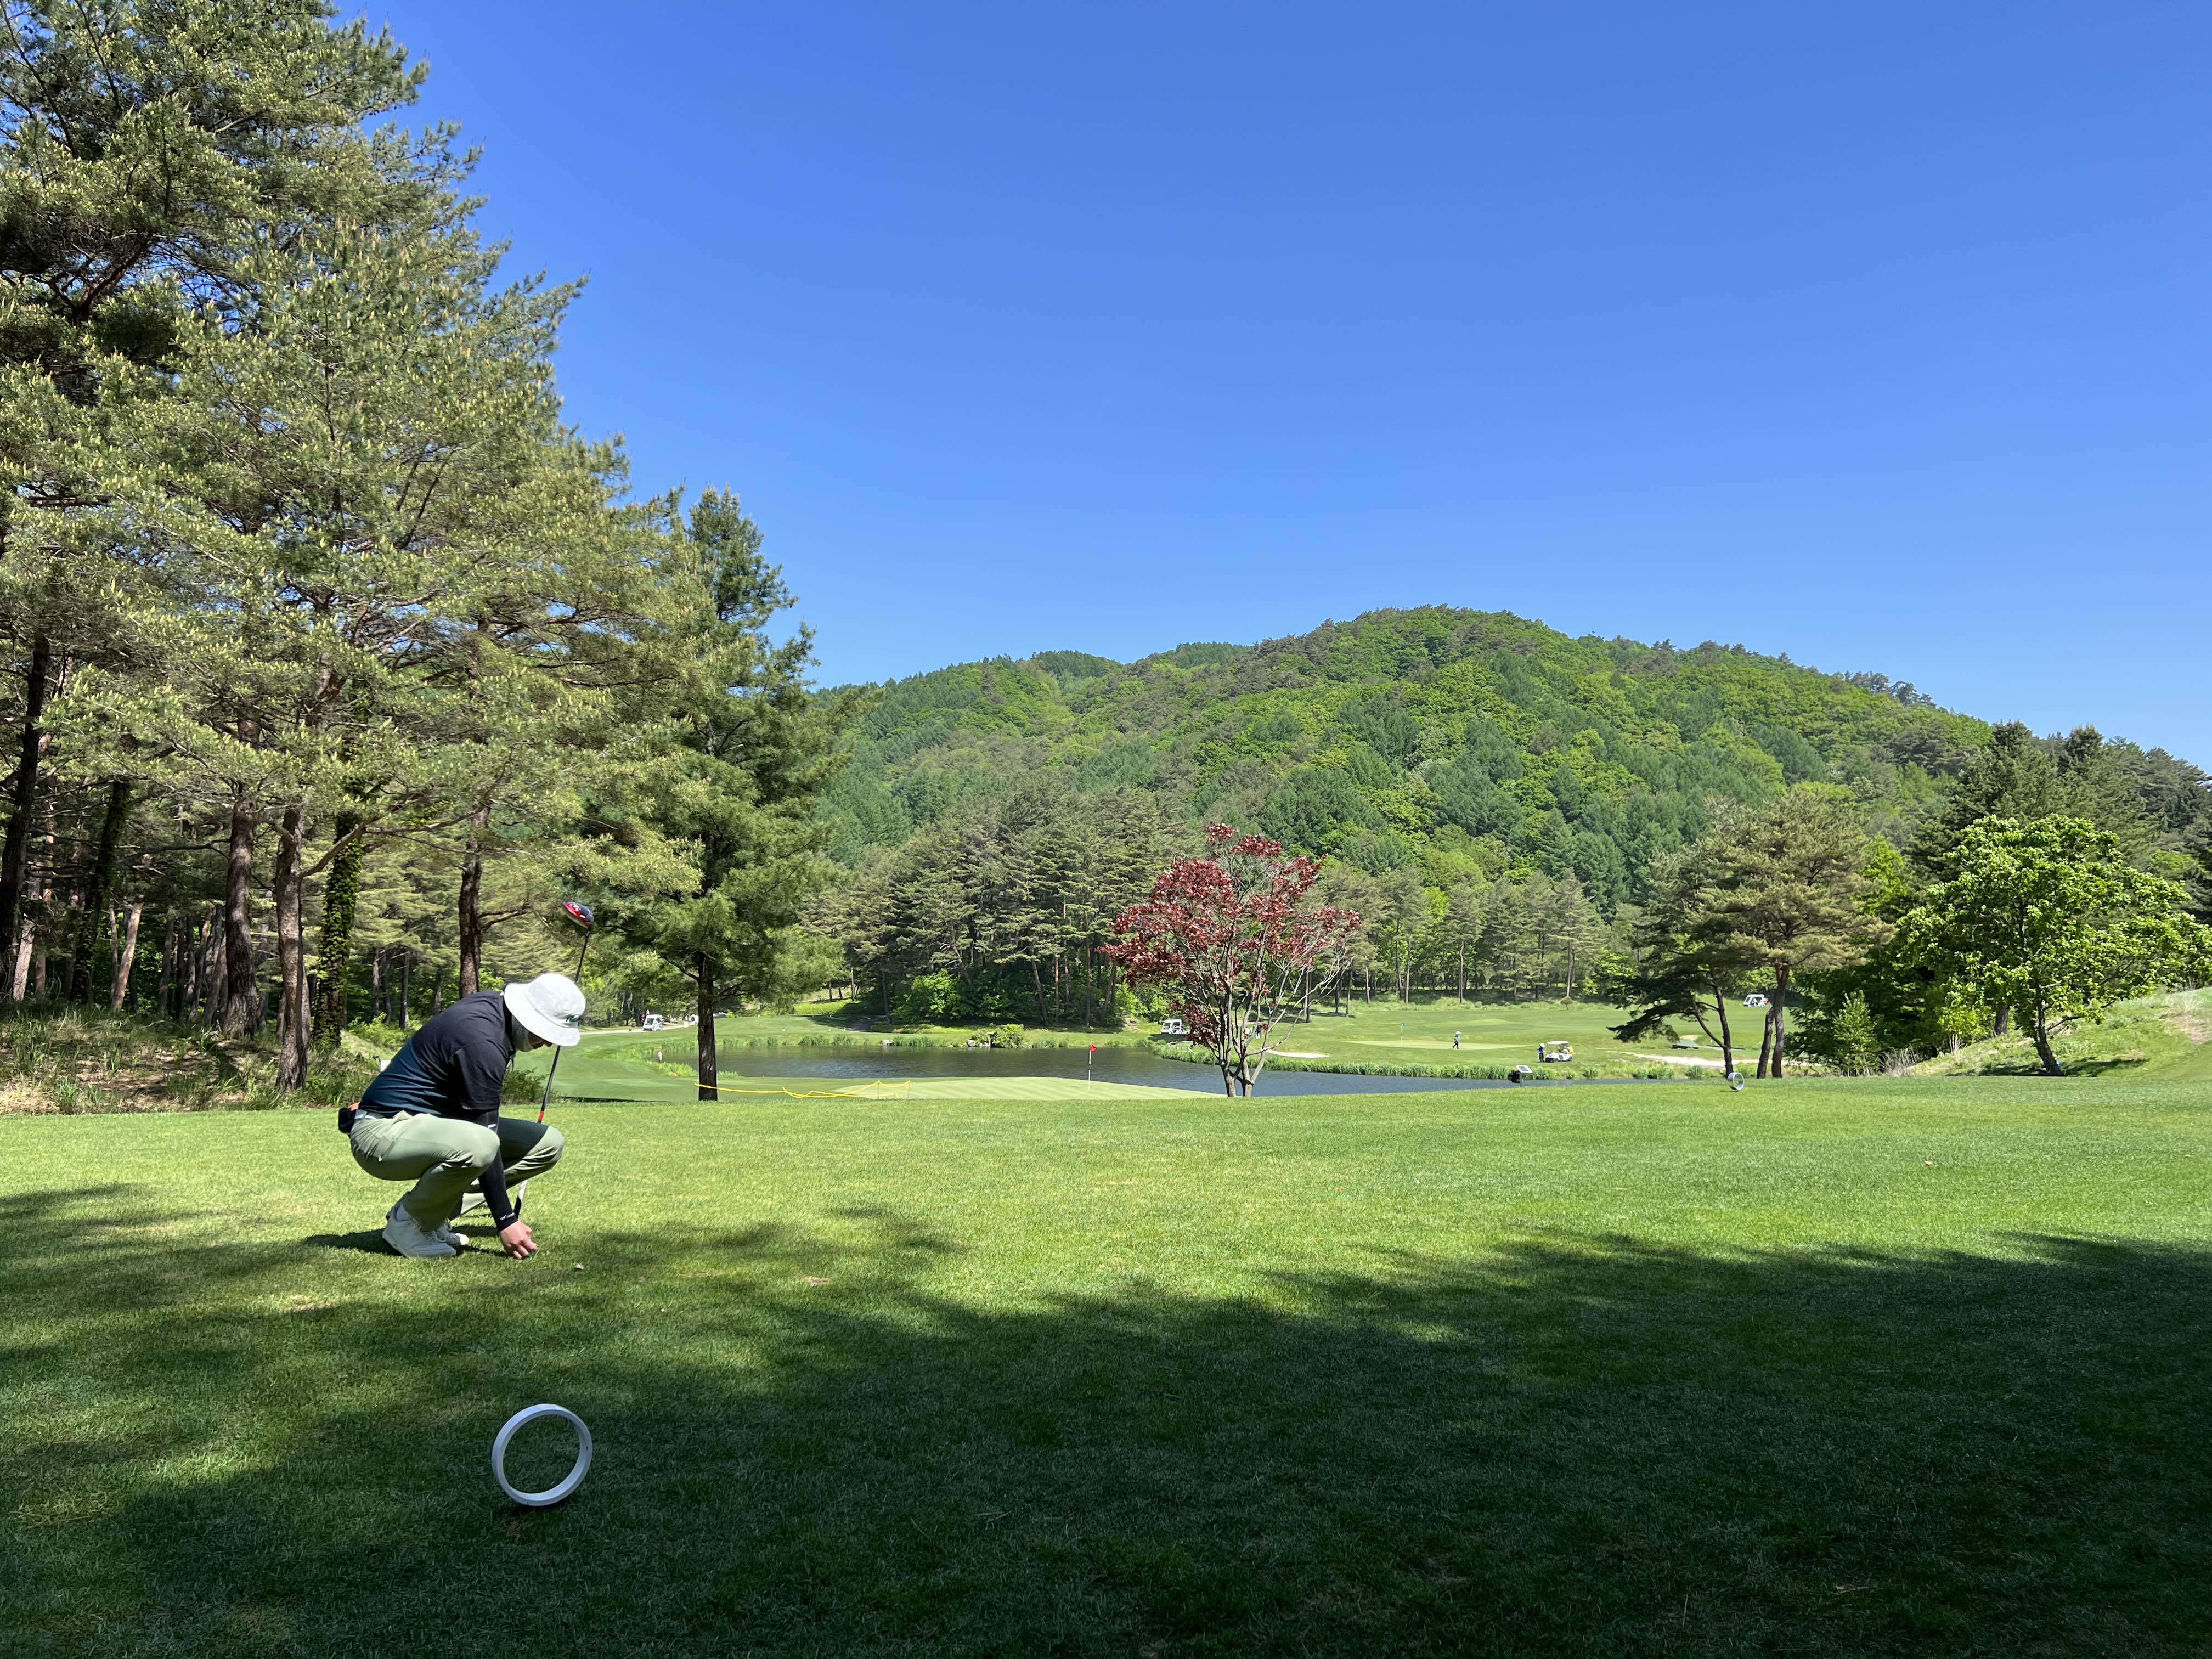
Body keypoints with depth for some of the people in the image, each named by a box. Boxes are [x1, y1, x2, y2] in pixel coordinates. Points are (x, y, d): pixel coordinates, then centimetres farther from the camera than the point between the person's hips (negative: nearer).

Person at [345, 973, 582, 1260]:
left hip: (432, 1123, 10)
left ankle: (435, 1209, 4)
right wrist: (506, 1220, -22)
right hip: (383, 1132, -10)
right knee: (478, 1145, -40)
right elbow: (483, 1142, -26)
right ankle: (407, 1222, -11)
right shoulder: (482, 1040, -28)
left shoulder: (493, 1004, 0)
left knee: (548, 1144, 0)